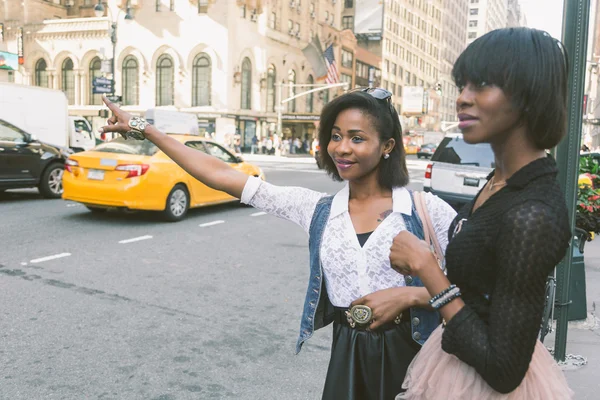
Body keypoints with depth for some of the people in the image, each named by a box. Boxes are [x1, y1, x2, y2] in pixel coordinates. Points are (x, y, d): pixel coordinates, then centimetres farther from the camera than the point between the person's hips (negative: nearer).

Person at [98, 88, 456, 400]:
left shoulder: (426, 209, -9)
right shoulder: (318, 210, -2)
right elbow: (221, 176, -3)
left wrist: (409, 295, -18)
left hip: (410, 354, -2)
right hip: (349, 357, 3)